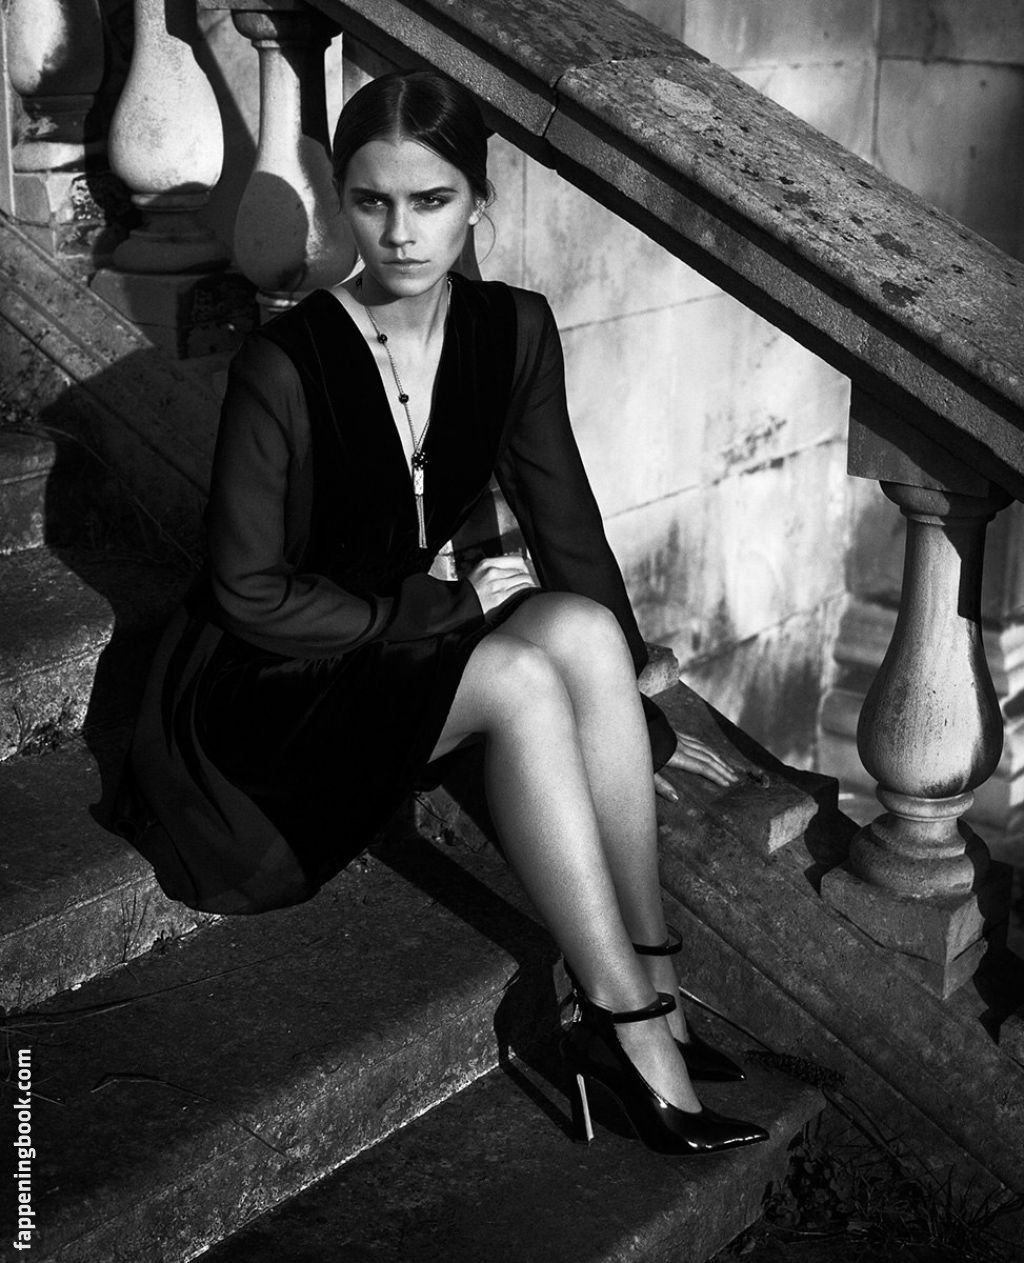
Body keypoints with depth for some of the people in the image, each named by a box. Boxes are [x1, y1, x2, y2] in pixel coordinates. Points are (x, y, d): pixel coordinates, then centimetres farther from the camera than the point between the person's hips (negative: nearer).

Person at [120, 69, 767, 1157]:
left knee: (582, 630, -24)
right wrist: (447, 607, -17)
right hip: (258, 688, -5)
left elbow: (566, 527, 3)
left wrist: (639, 719, 4)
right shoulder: (284, 366, -21)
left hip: (399, 646, 5)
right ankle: (627, 1020, -22)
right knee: (521, 678, -30)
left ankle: (644, 977, -19)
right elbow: (252, 595, -16)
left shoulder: (512, 332, -4)